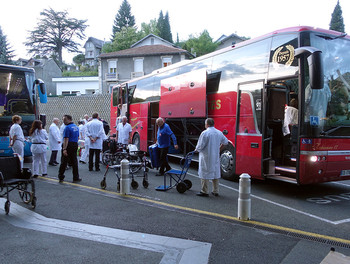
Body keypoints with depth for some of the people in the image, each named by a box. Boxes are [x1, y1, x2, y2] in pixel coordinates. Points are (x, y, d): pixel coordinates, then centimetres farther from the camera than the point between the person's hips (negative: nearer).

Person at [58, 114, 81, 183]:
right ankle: (76, 178, 10)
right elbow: (78, 137, 17)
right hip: (75, 145, 7)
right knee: (74, 162, 9)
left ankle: (61, 177, 10)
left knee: (64, 162, 3)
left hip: (68, 146, -7)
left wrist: (64, 149, -23)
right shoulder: (76, 127, 11)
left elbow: (66, 139, -20)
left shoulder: (67, 127, -14)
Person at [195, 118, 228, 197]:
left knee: (205, 173, 2)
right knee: (215, 172, 13)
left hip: (206, 157, -6)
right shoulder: (219, 133, 3)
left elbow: (200, 145, -14)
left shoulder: (205, 133, -16)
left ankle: (204, 192, 7)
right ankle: (216, 191, 20)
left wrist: (197, 149, 7)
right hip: (216, 157, 6)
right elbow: (225, 142, 17)